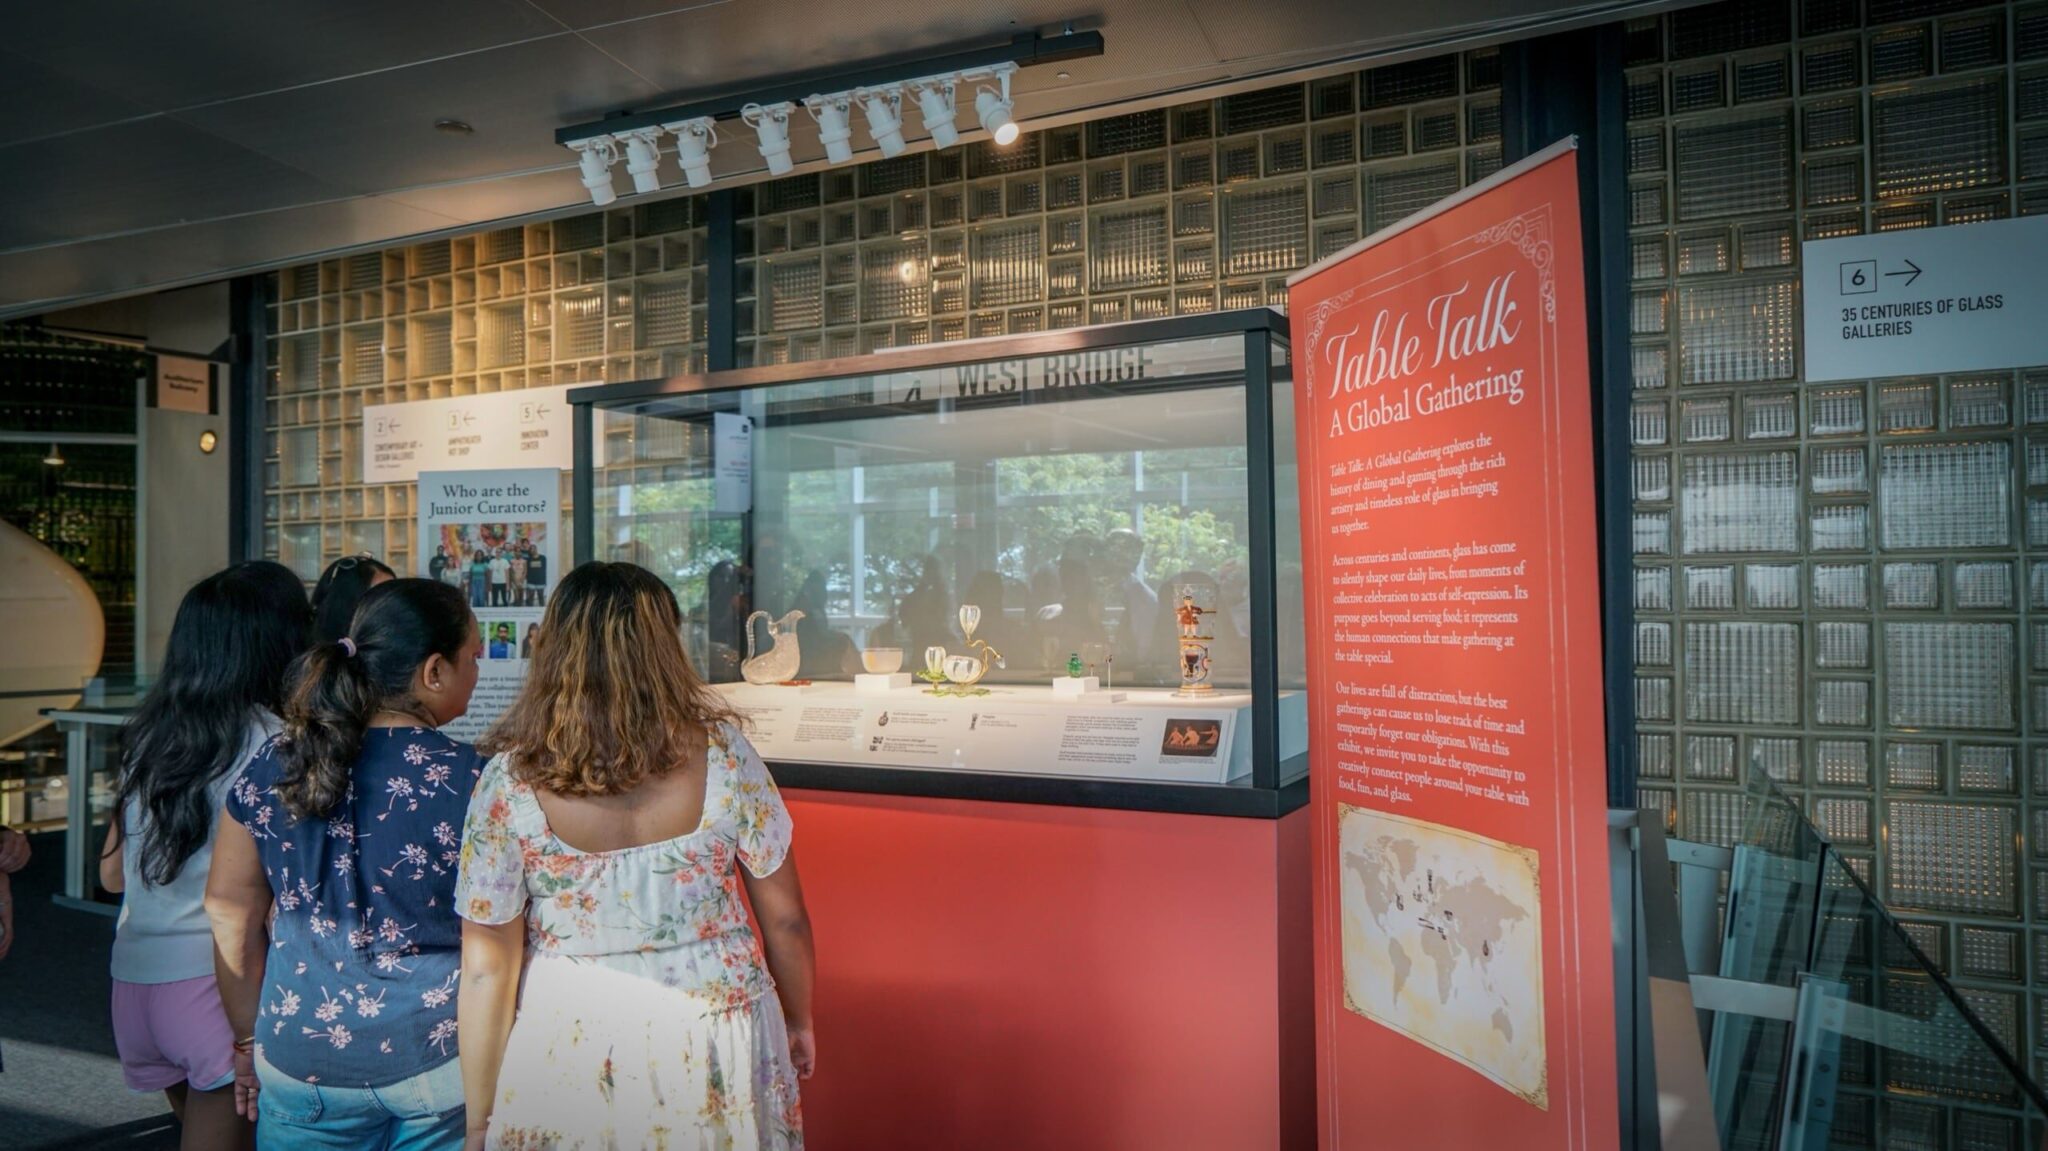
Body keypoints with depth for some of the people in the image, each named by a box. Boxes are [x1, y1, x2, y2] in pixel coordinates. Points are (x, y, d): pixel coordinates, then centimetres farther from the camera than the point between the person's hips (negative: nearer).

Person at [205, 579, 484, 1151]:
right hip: (442, 1061, -3)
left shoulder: (268, 771, -2)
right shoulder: (472, 780, -16)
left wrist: (250, 1039, 19)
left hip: (302, 1062, 4)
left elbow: (230, 916, 6)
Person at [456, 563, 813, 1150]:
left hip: (569, 1052, 0)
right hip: (714, 1050, 1)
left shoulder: (510, 781, -13)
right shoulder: (721, 752, -13)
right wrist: (799, 1021, 12)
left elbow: (487, 968, -9)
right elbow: (785, 919, -5)